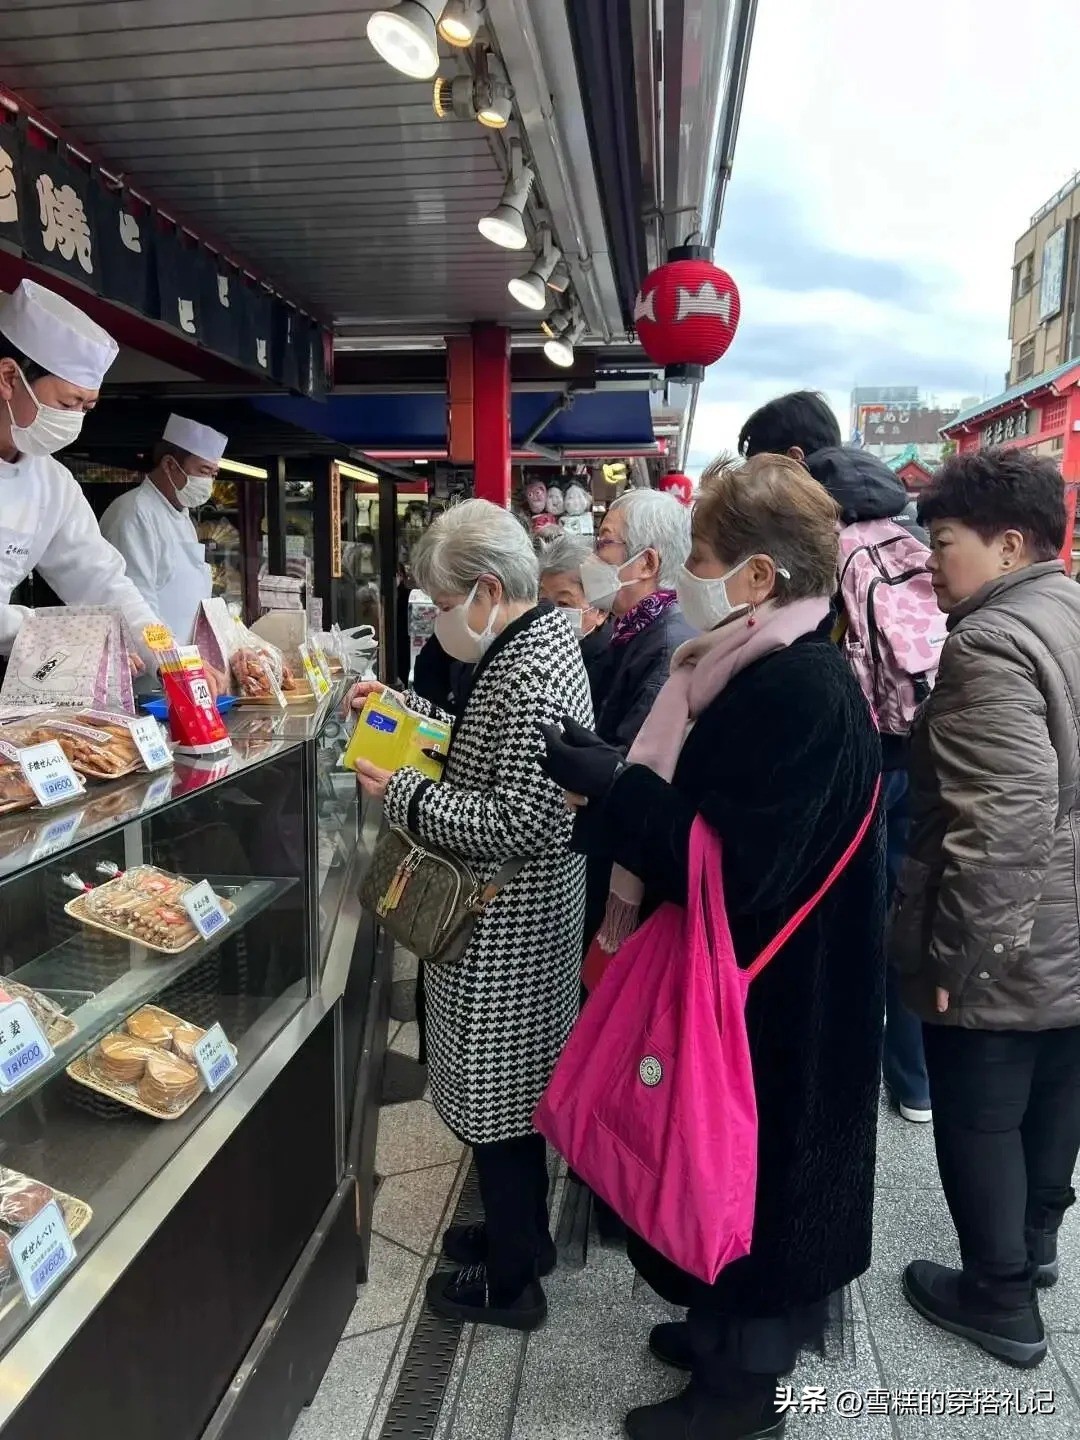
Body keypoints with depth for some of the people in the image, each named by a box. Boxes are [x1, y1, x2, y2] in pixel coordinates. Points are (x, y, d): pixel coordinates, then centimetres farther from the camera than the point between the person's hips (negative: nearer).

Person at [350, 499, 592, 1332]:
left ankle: (511, 1281, 28)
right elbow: (490, 751, 15)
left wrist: (403, 795, -22)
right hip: (518, 914, 10)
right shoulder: (540, 638, 6)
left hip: (506, 926, -10)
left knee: (499, 1092, 7)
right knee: (514, 1079, 24)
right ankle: (519, 1234, 44)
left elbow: (515, 827, -29)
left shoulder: (531, 680, -26)